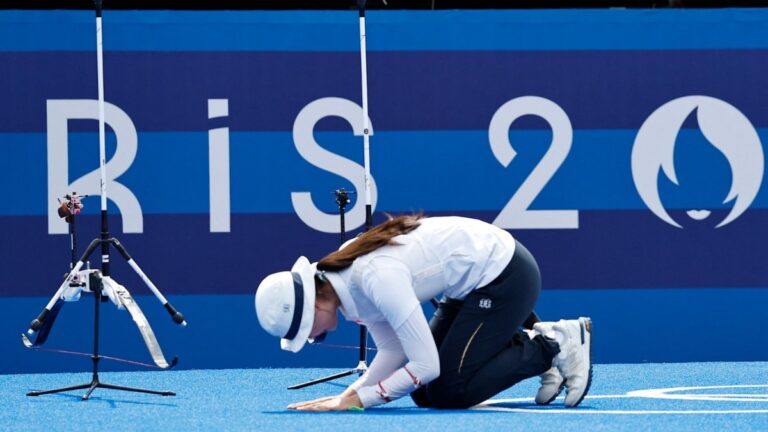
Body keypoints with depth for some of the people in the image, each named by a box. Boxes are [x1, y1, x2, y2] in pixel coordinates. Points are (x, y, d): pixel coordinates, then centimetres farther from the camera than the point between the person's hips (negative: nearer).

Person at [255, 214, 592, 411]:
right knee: (422, 393, 5)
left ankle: (558, 346, 0)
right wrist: (349, 394, -13)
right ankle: (532, 342, 14)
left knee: (448, 392, -10)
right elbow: (394, 350, 2)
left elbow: (426, 365, -29)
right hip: (476, 280, 9)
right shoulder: (342, 278, -4)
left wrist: (359, 399, -23)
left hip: (506, 275, -9)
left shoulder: (377, 277, -32)